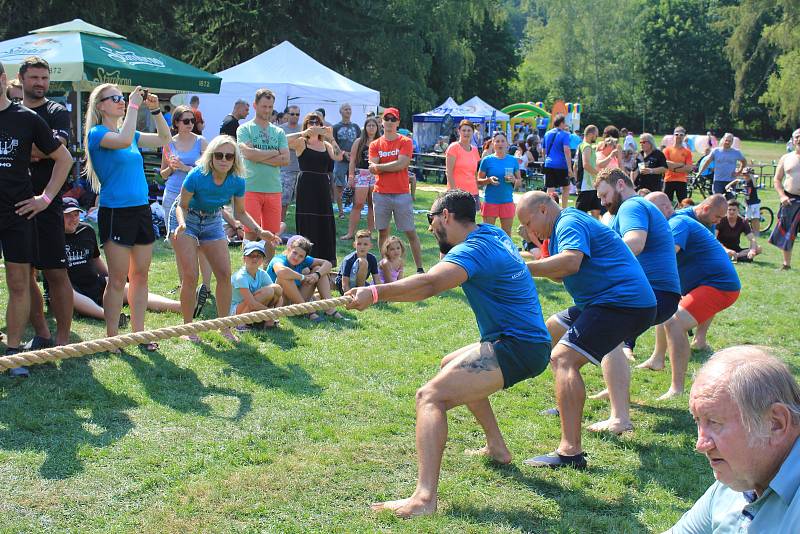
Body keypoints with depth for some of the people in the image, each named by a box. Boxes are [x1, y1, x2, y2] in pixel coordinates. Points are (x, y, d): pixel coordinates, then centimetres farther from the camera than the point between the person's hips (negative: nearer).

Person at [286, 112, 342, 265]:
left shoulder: (325, 145, 13)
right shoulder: (301, 142, 1)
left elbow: (338, 157, -4)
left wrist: (330, 138, -10)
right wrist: (303, 133, -21)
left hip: (323, 186, 5)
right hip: (306, 186, -5)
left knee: (325, 222, 7)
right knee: (307, 223, -4)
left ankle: (325, 258, 16)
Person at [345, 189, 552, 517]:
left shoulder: (474, 249, -16)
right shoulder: (494, 235, 14)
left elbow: (429, 284, -35)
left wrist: (375, 293, -37)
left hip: (517, 347, -10)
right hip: (529, 341, 10)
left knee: (431, 396, -22)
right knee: (452, 366, 34)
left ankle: (424, 497, -36)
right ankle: (497, 448, 37)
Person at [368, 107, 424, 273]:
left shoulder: (405, 142, 1)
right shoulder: (375, 144, 8)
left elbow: (402, 163, -12)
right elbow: (373, 169, -3)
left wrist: (379, 167, -6)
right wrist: (394, 166, -12)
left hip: (402, 195, -2)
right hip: (381, 195, 3)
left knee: (411, 232, 0)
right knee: (382, 232, 8)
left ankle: (420, 268, 3)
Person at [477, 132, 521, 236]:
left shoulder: (513, 160, 6)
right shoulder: (487, 160, 0)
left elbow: (519, 181, 11)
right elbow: (479, 181, 2)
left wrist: (514, 180, -11)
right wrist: (489, 180, -17)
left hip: (507, 201, 2)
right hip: (490, 201, -2)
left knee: (507, 234, 8)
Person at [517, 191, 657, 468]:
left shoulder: (570, 223, -11)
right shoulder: (566, 224, 22)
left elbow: (571, 262, -31)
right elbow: (562, 275, 22)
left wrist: (524, 268, -27)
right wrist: (534, 263, 6)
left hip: (625, 304, -11)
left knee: (563, 359, -23)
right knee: (551, 330, 28)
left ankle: (570, 452, -32)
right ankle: (568, 406, 40)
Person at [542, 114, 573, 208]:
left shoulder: (547, 134, 11)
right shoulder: (564, 134, -6)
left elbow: (544, 151, 20)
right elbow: (566, 151, -17)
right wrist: (570, 168, -18)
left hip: (549, 165, 4)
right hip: (561, 165, -4)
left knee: (550, 190, 1)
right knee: (566, 188, 14)